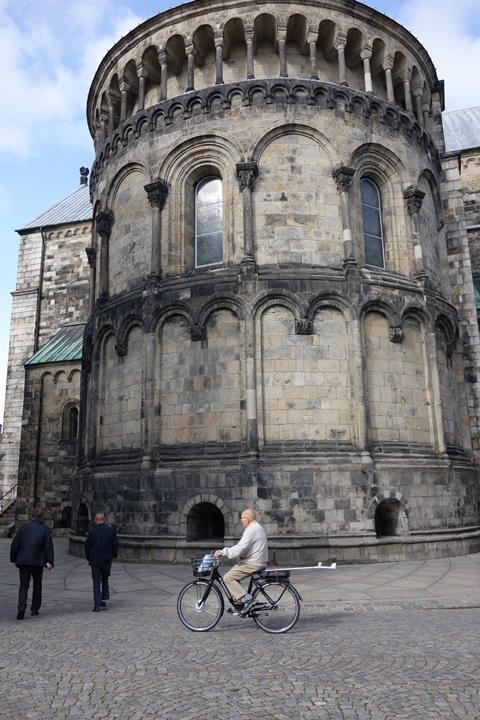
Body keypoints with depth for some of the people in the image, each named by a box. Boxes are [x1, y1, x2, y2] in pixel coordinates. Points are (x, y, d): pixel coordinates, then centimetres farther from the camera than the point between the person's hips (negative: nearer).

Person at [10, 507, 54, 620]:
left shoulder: (24, 528, 6)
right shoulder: (45, 529, 0)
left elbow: (15, 544, 4)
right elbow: (49, 546, -6)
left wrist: (13, 559, 13)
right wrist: (49, 562, -6)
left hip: (23, 561, 1)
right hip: (38, 561, -1)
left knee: (23, 586, 3)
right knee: (37, 585, 16)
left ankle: (21, 610, -15)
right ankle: (34, 609, 21)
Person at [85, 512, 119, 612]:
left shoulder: (92, 531, -8)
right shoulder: (111, 530, -3)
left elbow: (87, 546, -4)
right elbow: (116, 544, -2)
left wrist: (89, 558, 10)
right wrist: (113, 554, 14)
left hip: (95, 560, -2)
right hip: (107, 559, 2)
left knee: (96, 582, 6)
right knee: (105, 579, 21)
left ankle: (97, 604, 0)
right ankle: (104, 599, 13)